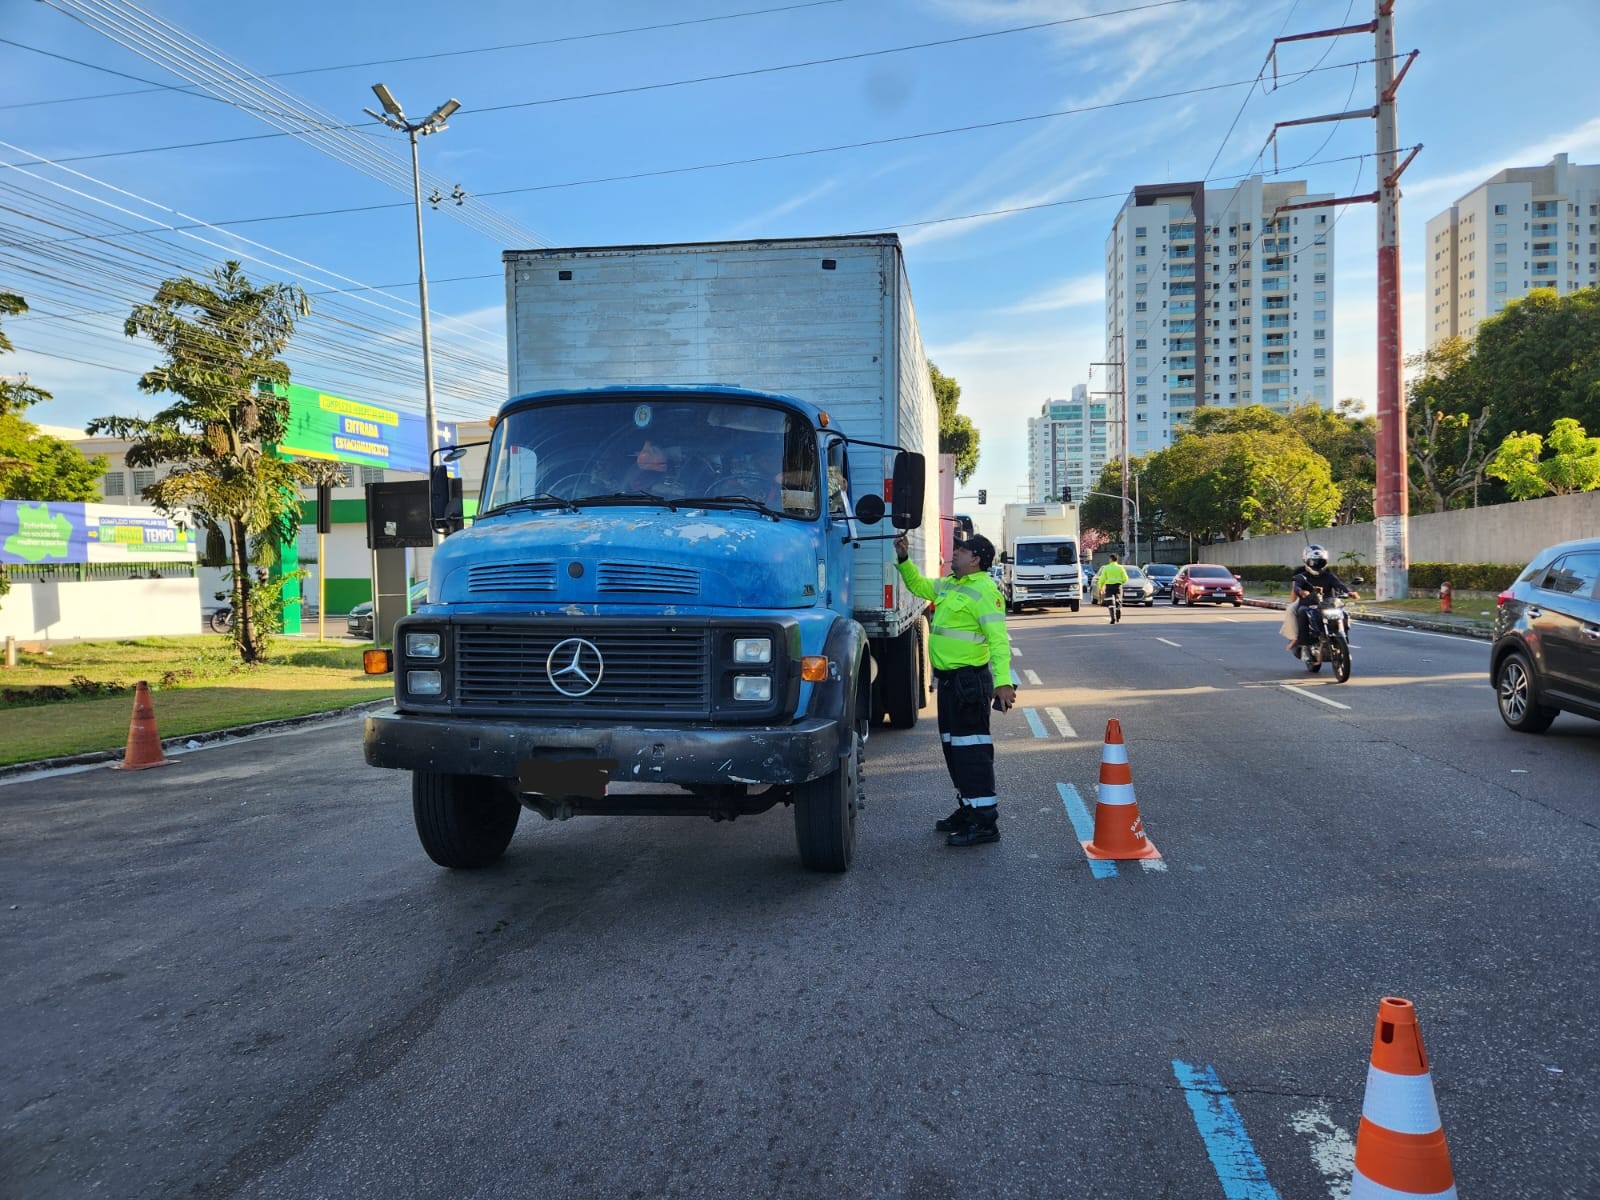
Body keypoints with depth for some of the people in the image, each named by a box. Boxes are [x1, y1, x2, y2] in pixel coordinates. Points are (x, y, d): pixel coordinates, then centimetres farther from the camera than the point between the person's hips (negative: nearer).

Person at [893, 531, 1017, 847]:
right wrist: (904, 559, 18)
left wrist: (1003, 681, -34)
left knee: (971, 748, -9)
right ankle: (968, 809, 31)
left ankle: (985, 822, -5)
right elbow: (919, 586, 32)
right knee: (953, 746, 18)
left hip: (969, 680, -10)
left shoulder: (984, 590, -16)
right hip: (948, 679, 10)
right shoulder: (949, 584, 14)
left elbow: (998, 639, -24)